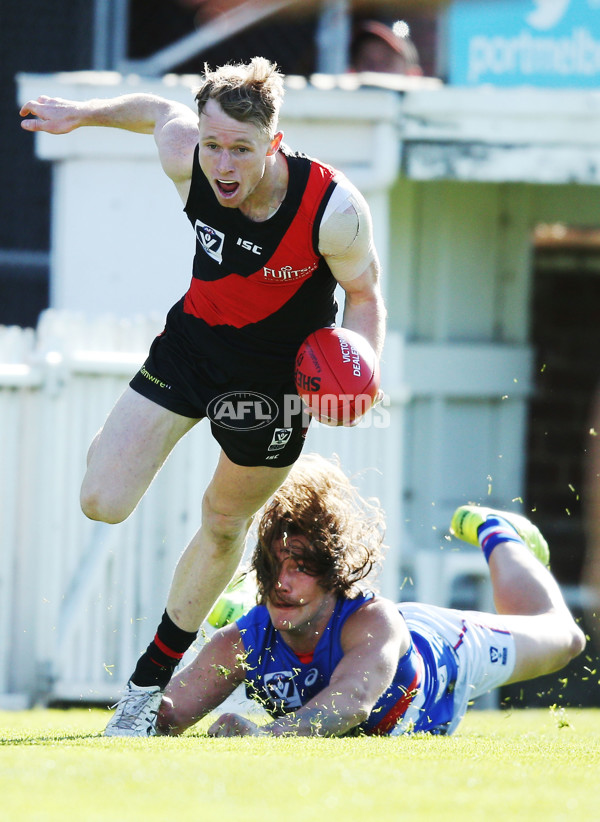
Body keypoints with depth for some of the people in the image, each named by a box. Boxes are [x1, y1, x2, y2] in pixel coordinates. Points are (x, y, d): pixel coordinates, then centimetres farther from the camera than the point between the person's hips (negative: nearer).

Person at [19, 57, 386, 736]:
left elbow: (364, 295, -14)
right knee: (102, 503, -7)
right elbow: (160, 110, 0)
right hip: (192, 342, 2)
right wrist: (81, 114, 10)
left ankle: (151, 681, 30)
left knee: (224, 525, 12)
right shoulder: (185, 158, -24)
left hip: (277, 377, -2)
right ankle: (112, 446, 30)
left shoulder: (334, 210, -31)